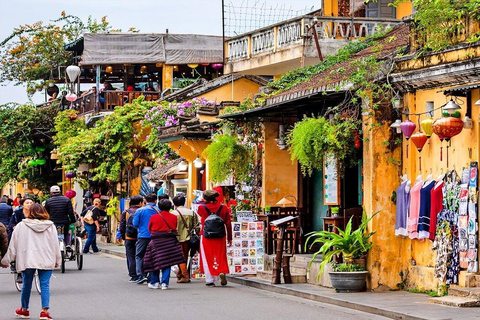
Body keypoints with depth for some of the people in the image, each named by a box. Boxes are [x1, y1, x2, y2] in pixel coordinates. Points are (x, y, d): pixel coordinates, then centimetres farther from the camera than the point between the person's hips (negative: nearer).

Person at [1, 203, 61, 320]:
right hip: (46, 261, 0)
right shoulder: (51, 226, 3)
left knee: (26, 284, 13)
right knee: (45, 285, 0)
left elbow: (13, 245, 2)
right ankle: (45, 310, -11)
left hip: (27, 260, 0)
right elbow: (55, 244, 8)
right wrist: (57, 260, 19)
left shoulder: (21, 226, 0)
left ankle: (24, 310, 27)